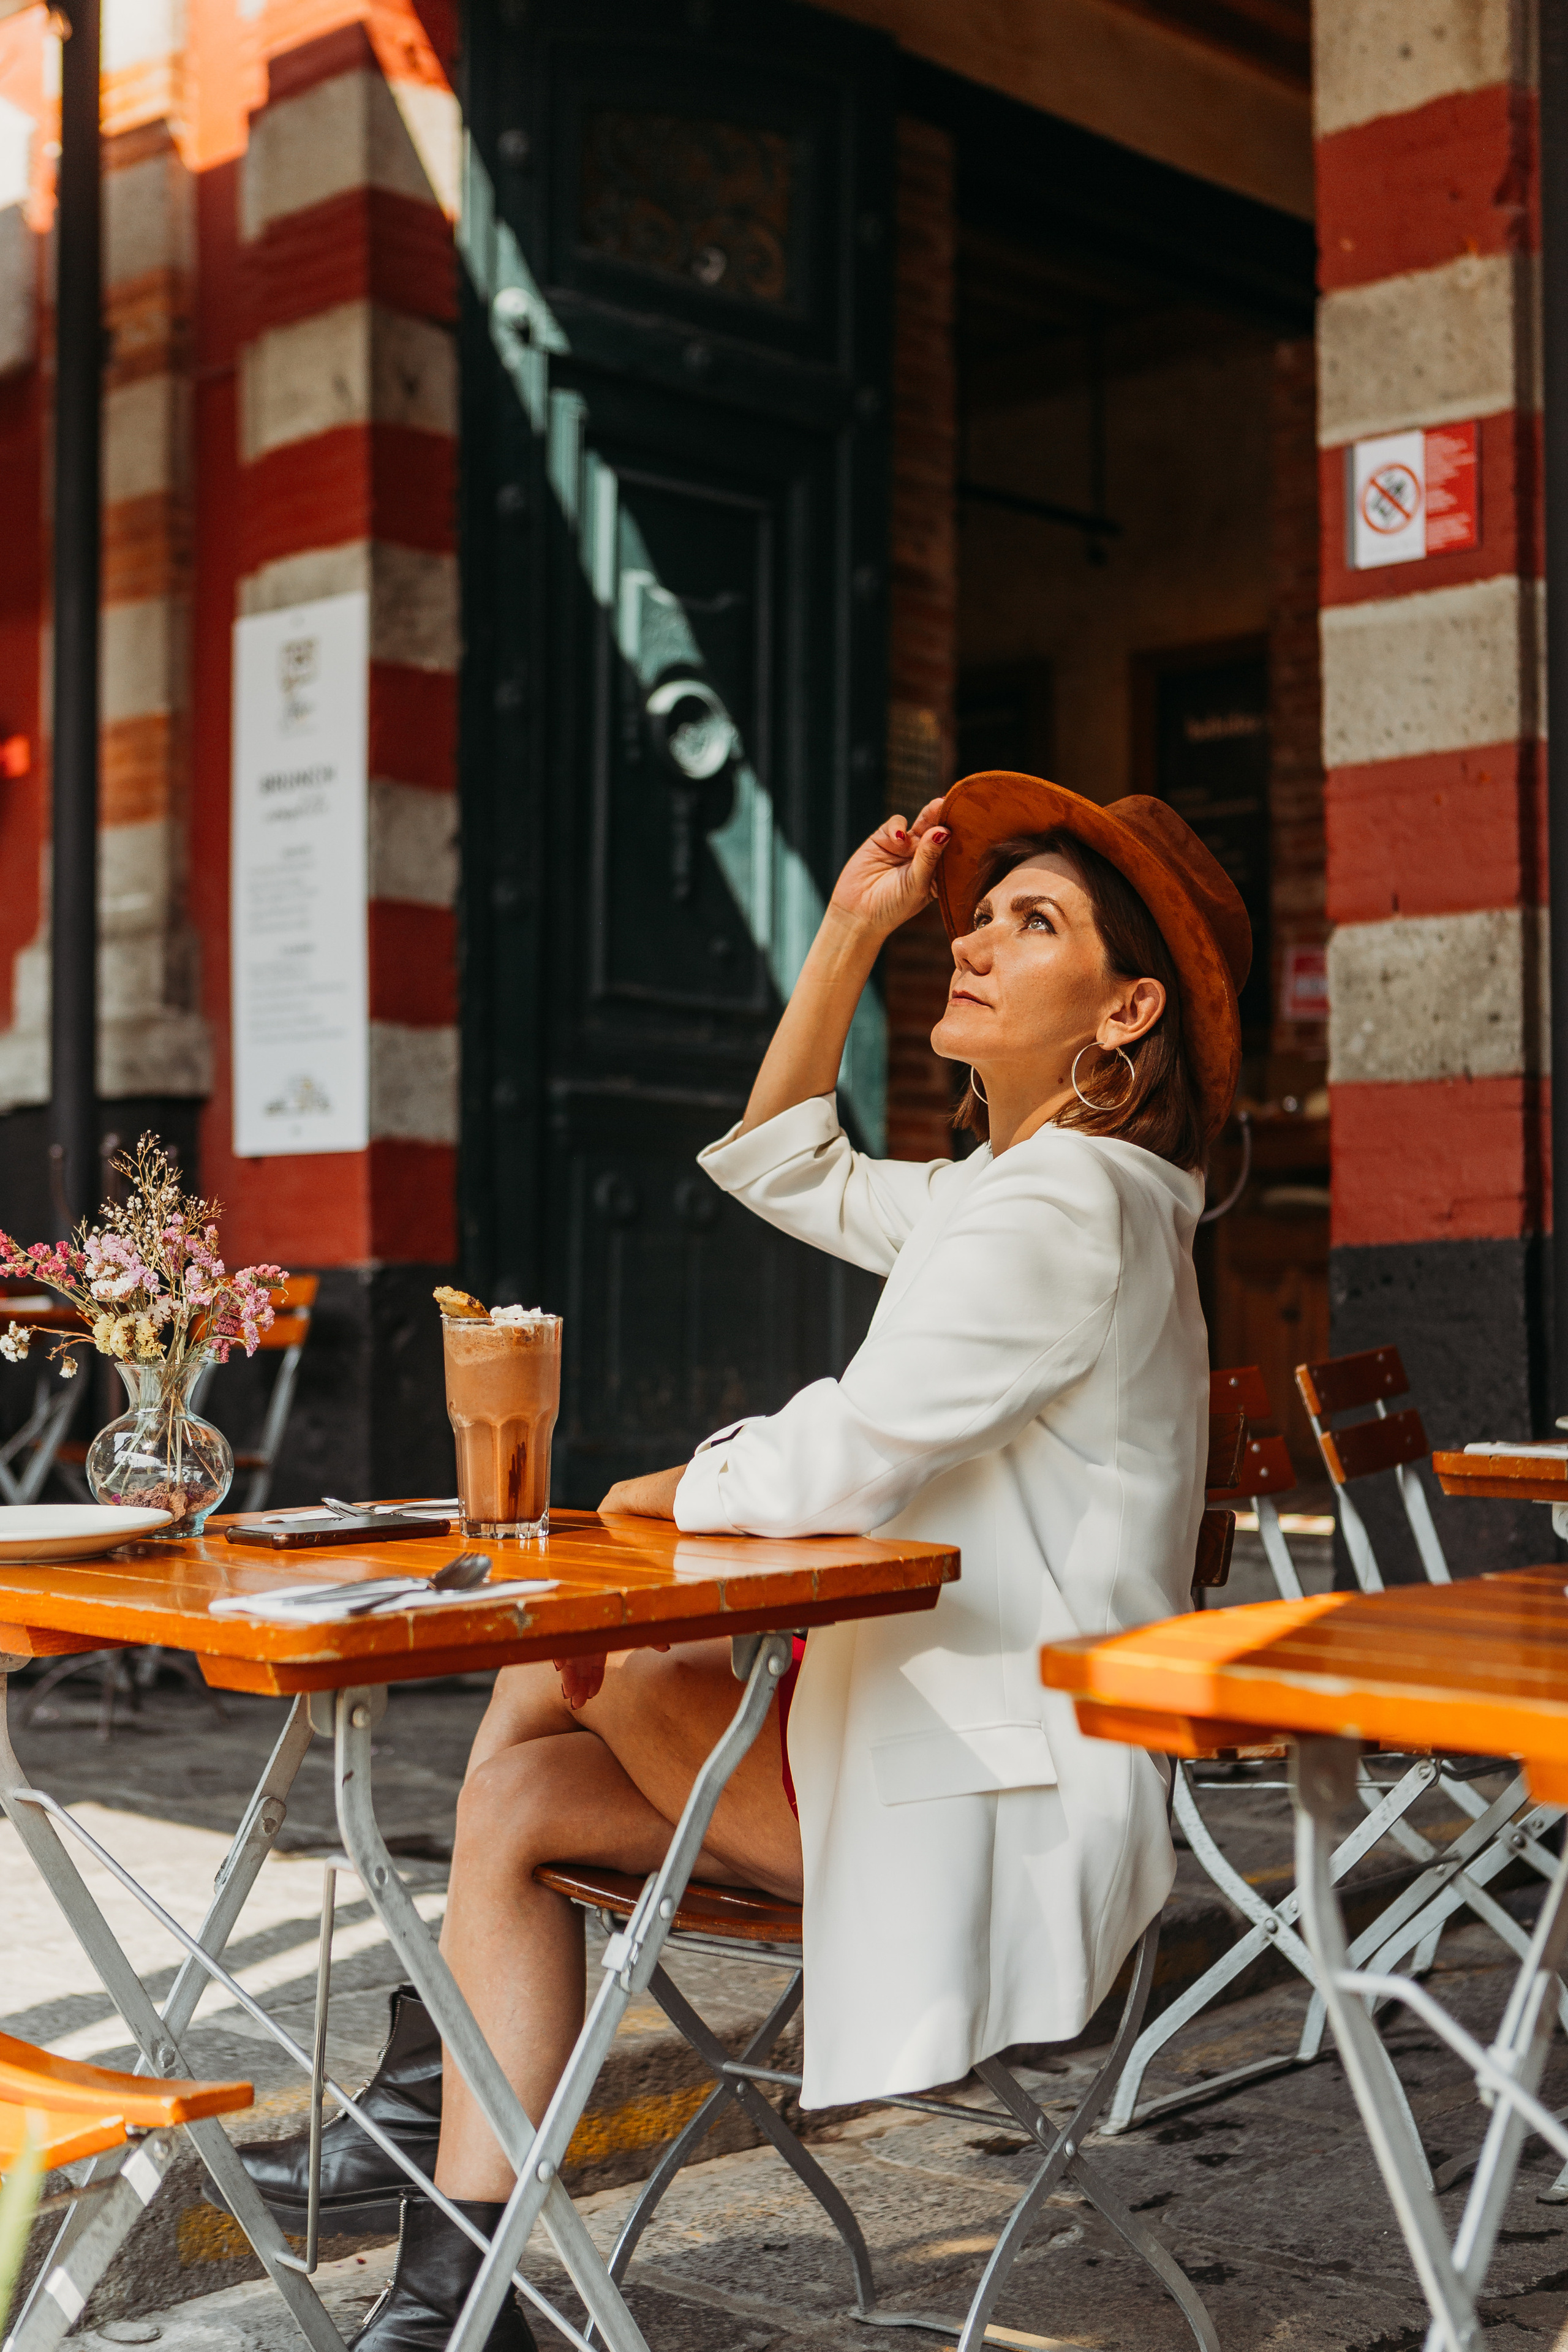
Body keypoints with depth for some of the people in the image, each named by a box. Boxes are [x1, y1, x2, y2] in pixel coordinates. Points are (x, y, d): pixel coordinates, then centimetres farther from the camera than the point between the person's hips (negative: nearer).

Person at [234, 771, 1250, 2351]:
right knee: (517, 1791, 3)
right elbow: (784, 1168, 25)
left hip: (1007, 1797, -10)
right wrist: (852, 928, 15)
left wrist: (658, 1499, -3)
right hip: (937, 1727, 10)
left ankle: (431, 2114, 11)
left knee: (558, 1656, -6)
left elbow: (838, 1466, -24)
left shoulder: (1070, 1205, -19)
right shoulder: (1012, 1190, 14)